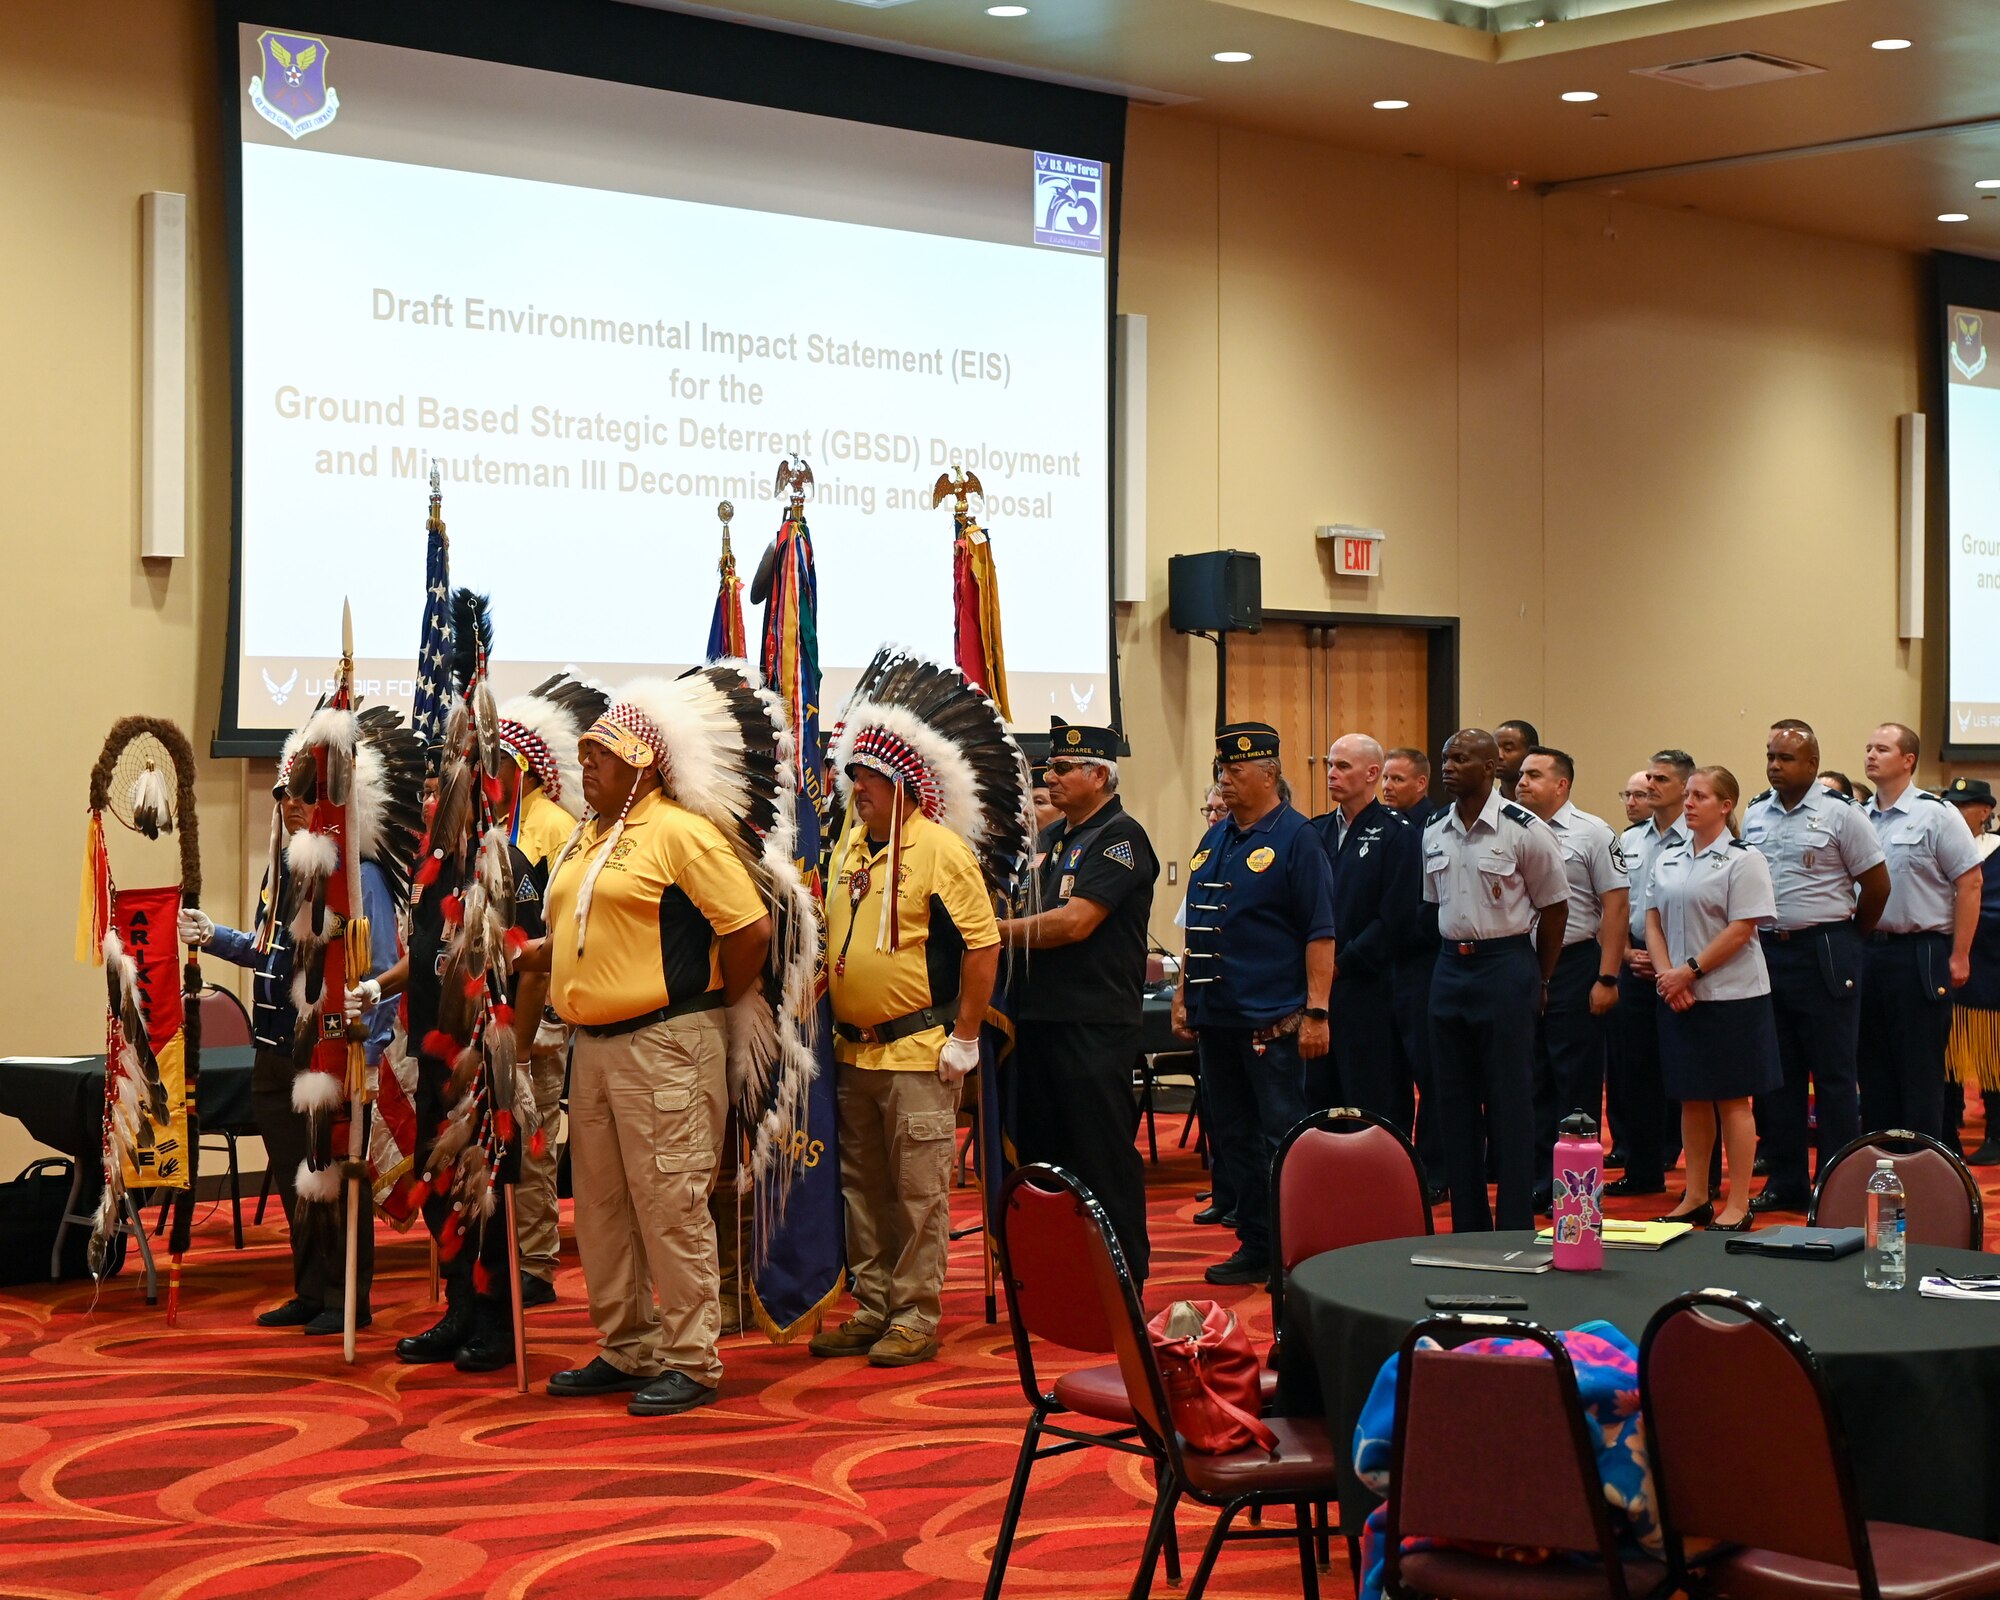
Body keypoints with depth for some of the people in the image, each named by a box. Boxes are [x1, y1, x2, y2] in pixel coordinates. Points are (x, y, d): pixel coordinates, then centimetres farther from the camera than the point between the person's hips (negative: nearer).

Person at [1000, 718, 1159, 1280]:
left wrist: (998, 932, -10)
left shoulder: (1120, 837, -9)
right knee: (1040, 1156, 12)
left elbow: (1074, 922, -18)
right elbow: (1032, 914, 25)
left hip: (1096, 1026, -9)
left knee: (1104, 1159, -4)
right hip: (1040, 1017, 9)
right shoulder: (1051, 837, 18)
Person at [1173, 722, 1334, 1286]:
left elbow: (1320, 932, -10)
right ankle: (1253, 1245, 18)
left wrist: (1316, 1011, -15)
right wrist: (1183, 995, 16)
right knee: (1230, 1136, 10)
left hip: (1272, 1021, -7)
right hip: (1216, 1017, 7)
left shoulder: (1295, 838, -6)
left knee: (1281, 1137, -4)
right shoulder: (1215, 839, 15)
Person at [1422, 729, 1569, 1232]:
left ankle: (1516, 1227, 4)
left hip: (1506, 967, -6)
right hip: (1450, 966, 6)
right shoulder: (1433, 835, 7)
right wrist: (1454, 957, 13)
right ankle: (1467, 1225, 17)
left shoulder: (1525, 831, -9)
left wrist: (1539, 981, 4)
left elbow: (1554, 908, -1)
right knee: (1456, 1101, 9)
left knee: (1509, 1101, -2)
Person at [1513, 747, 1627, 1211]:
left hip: (1574, 966, -4)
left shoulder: (1590, 833, -4)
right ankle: (1538, 1183, 18)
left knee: (1577, 1084, 1)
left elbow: (1615, 906, -6)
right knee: (1532, 1084, 10)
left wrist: (1607, 978, -11)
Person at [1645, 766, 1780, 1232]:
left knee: (1733, 1101, -1)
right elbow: (1653, 921, 9)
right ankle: (1696, 1198, 19)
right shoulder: (1669, 860, 12)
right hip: (1679, 997, 6)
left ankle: (1737, 1205, 4)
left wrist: (1689, 972, -15)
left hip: (1730, 996, -6)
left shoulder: (1743, 860, -6)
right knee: (1691, 1099, 10)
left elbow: (1741, 931, -12)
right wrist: (1666, 975, -7)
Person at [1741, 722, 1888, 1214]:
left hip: (1824, 953, -5)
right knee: (1776, 1073, 9)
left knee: (1833, 1072, -1)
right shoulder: (1753, 816, 9)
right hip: (1765, 950, 5)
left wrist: (1847, 936, 7)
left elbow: (1877, 884, -2)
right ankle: (1785, 1181, 17)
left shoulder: (1839, 815, -6)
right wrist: (1759, 936, 10)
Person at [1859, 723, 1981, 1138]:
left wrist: (1959, 956, -11)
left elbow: (1970, 883, -8)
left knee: (1920, 1071, -2)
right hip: (1867, 951, 6)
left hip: (1920, 953, -6)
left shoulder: (1934, 815, -6)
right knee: (1874, 1069, 10)